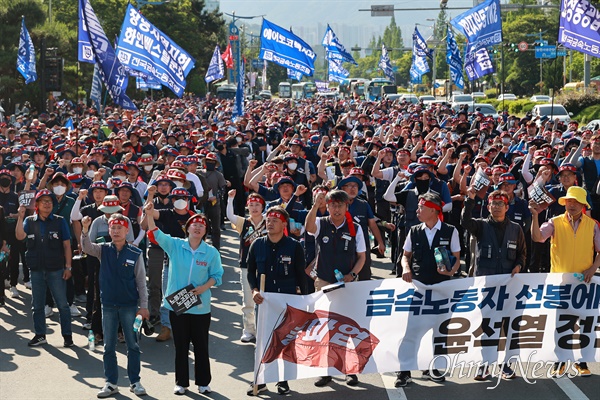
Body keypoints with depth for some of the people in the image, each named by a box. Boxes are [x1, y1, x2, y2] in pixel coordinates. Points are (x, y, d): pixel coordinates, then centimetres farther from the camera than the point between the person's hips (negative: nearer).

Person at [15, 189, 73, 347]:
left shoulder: (59, 221, 0)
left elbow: (66, 245, 0)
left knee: (62, 304, -1)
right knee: (37, 304, 10)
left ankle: (67, 335, 7)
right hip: (36, 269, 3)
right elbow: (20, 236, -11)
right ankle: (40, 335, 20)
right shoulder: (29, 221, 6)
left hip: (56, 269, -3)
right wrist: (20, 217, -19)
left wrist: (68, 267, -5)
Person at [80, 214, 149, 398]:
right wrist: (85, 229, -36)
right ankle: (111, 383, 17)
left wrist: (144, 306, -4)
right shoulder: (103, 250, 1)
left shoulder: (135, 253, -5)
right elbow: (87, 247, -19)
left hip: (129, 305, -2)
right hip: (108, 305, 2)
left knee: (133, 345, 6)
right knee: (108, 346, 8)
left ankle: (135, 382, 17)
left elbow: (141, 281, -2)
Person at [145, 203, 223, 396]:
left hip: (200, 306, 0)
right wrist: (150, 214, -27)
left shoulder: (212, 252, -3)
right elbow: (156, 234, -12)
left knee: (201, 345, 7)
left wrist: (203, 288, -16)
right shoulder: (174, 245, -2)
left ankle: (203, 382, 20)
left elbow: (216, 276, 2)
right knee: (180, 345, 9)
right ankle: (181, 382, 20)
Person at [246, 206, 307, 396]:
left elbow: (301, 275, 0)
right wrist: (254, 290, -8)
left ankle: (283, 380, 18)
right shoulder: (257, 245, 2)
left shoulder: (294, 246, -5)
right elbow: (251, 271, 8)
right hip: (264, 300, 2)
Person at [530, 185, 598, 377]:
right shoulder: (555, 223, -1)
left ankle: (582, 362, 15)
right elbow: (537, 237, -15)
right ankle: (559, 363, 11)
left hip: (583, 282, 1)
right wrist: (535, 216, -28)